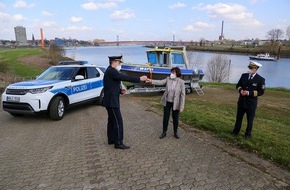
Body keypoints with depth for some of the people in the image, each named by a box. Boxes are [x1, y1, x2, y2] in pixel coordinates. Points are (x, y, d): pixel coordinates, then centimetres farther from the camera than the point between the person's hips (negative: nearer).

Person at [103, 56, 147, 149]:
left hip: (111, 100, 11)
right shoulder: (111, 71, -17)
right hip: (111, 101, -11)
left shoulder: (110, 71, 16)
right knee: (118, 121, -6)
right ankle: (118, 143, 2)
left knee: (112, 120, 17)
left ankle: (111, 139, 27)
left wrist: (120, 91, 5)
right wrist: (139, 79, -21)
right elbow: (125, 78, -25)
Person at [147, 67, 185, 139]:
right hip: (167, 102, 2)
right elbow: (160, 82, -12)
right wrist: (151, 81, -29)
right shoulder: (168, 79, -3)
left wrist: (182, 106, -13)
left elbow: (183, 95, -12)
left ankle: (175, 132, 33)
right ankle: (164, 132, 26)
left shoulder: (181, 82, -13)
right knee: (165, 118, 9)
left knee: (175, 119, 11)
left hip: (175, 103, -2)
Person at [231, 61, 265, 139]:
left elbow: (261, 92, -12)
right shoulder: (244, 75, 3)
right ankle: (236, 131, 29)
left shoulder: (260, 79, -10)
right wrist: (240, 90, -13)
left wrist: (249, 93, -22)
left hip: (251, 103, -4)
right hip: (241, 101, 4)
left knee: (250, 119, 10)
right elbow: (238, 85, 9)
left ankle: (248, 134, 26)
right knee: (239, 117, 15)